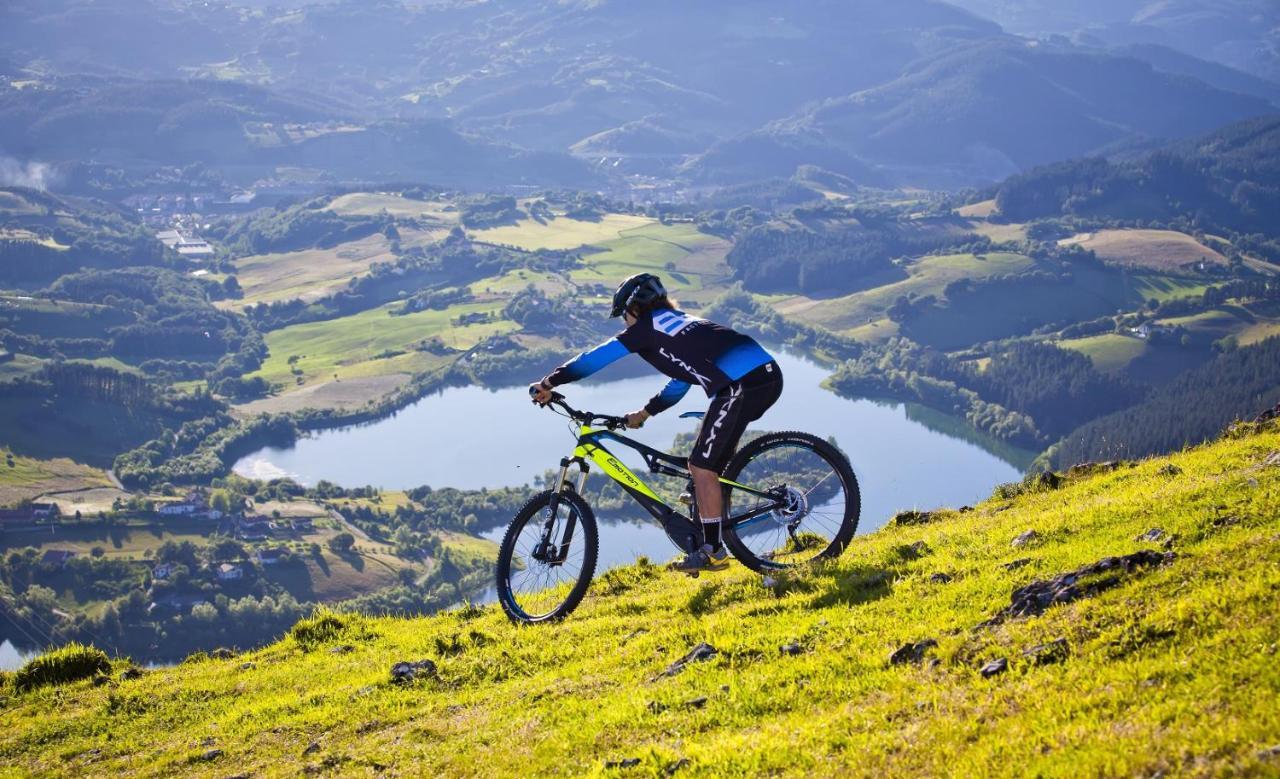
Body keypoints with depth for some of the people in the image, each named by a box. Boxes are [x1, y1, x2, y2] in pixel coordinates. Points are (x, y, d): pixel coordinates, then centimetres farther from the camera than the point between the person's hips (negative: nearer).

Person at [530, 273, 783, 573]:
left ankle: (713, 552, 5)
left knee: (701, 466, 0)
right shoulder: (679, 322, 32)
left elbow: (596, 357, 5)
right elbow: (681, 383, 40)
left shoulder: (647, 326, 7)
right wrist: (645, 413, 43)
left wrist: (548, 383, 10)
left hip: (742, 385, -9)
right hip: (768, 373, 10)